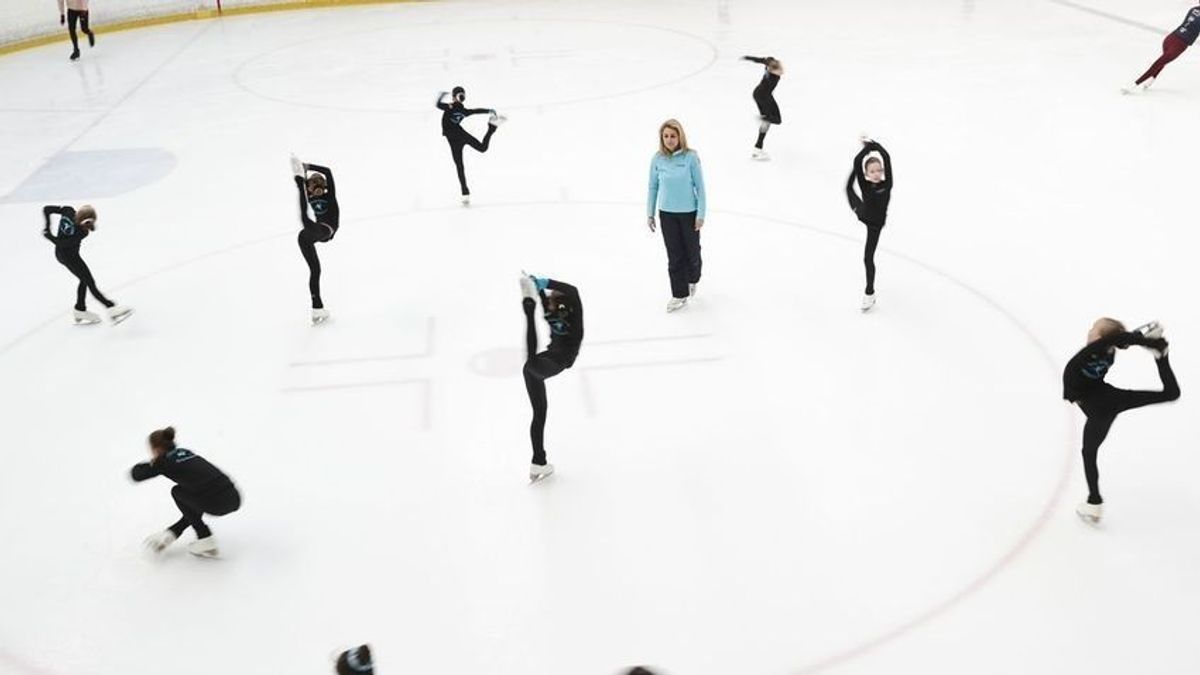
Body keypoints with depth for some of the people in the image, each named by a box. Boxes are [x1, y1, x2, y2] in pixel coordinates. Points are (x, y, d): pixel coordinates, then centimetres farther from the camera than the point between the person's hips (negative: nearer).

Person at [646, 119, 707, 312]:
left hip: (689, 212, -2)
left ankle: (692, 280, 43)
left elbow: (700, 186, -8)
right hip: (667, 213, 2)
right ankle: (679, 294, 16)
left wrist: (701, 214, -9)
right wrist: (650, 214, 6)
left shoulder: (690, 157, -14)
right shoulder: (657, 159, -6)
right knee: (674, 255, 5)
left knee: (692, 251, 13)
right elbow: (653, 187, 4)